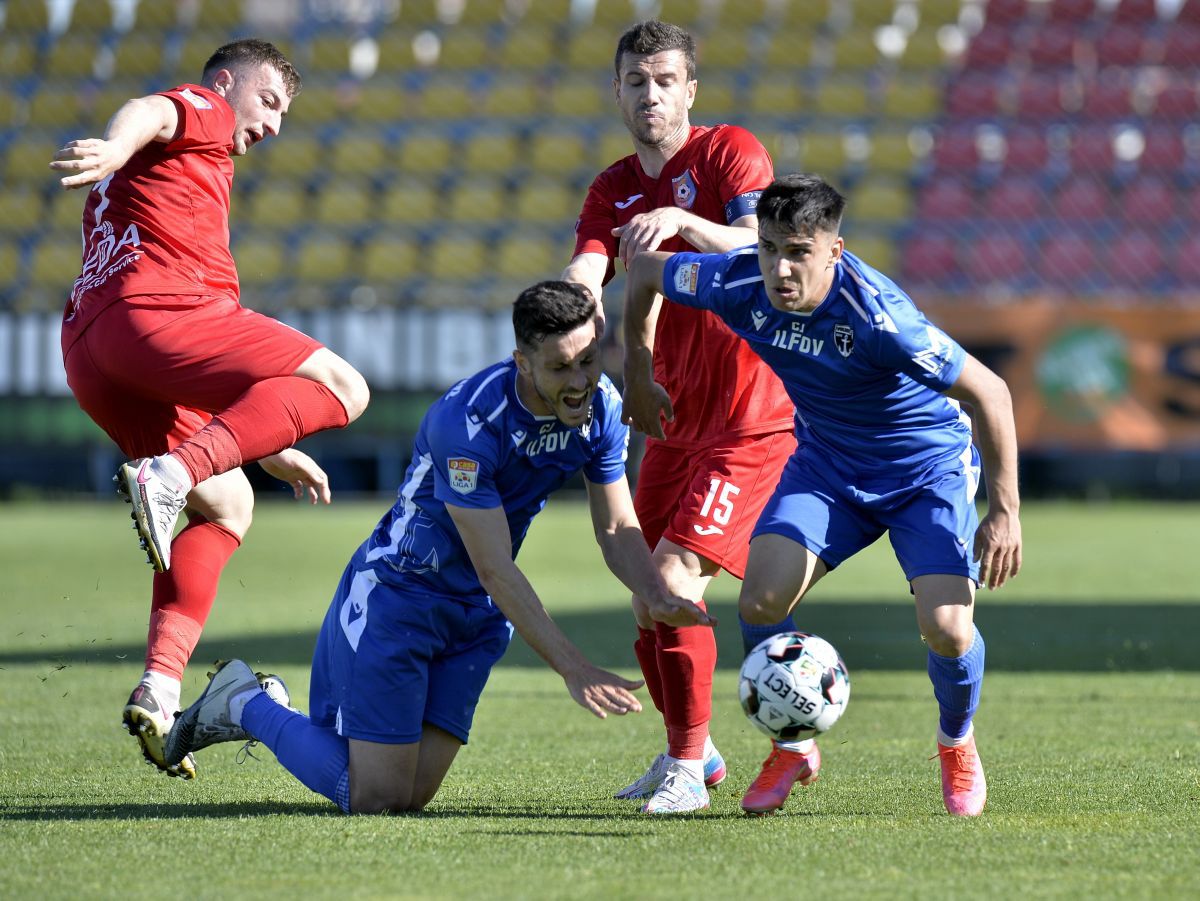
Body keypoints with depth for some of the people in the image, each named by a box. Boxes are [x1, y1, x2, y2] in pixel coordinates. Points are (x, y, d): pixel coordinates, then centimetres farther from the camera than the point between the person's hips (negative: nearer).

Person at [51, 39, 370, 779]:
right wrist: (115, 148, -38)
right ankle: (170, 474, -31)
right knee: (341, 386, -14)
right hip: (151, 310, -9)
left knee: (228, 505, 21)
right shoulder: (201, 112, 15)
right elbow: (149, 113, -13)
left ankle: (159, 689, 4)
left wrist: (270, 448, 42)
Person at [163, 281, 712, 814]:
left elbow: (618, 528, 0)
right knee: (377, 798, -9)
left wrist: (657, 599, -21)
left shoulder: (601, 407, -10)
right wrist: (572, 668, -36)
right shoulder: (466, 421, -31)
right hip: (395, 594, -7)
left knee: (414, 796, 5)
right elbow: (495, 571, -31)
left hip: (479, 614, 7)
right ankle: (244, 705, 15)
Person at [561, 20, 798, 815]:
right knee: (649, 592, 12)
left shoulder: (730, 152, -6)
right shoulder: (614, 191, 11)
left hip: (752, 414, -7)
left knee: (674, 575, -18)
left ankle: (688, 768, -8)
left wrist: (682, 221, -37)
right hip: (675, 416, 7)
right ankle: (689, 750, 32)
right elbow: (584, 277, -6)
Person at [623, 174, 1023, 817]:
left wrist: (1004, 512, -25)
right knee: (760, 601, -15)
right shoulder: (738, 285, -20)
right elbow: (646, 269, 1)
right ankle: (792, 747, 11)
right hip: (826, 462, 4)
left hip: (928, 466, -4)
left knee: (947, 629, -19)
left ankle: (956, 745, 16)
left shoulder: (875, 315, -34)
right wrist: (638, 377, 12)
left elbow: (989, 392, -27)